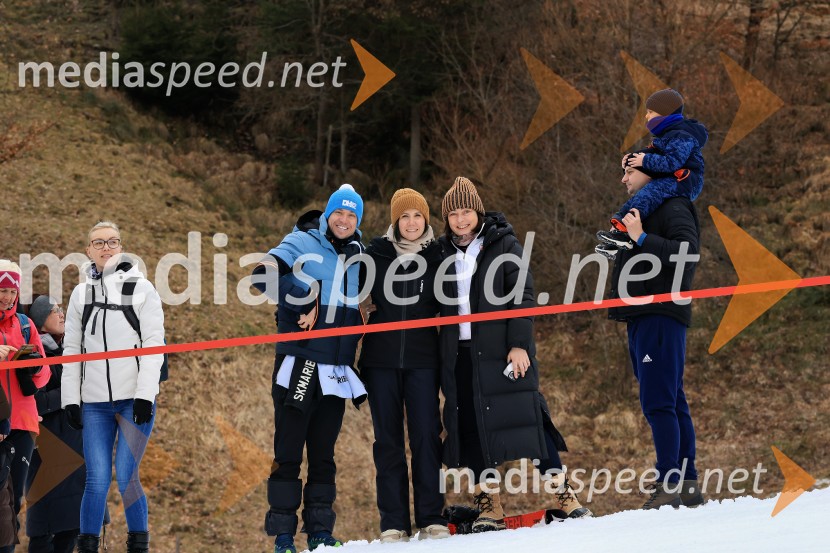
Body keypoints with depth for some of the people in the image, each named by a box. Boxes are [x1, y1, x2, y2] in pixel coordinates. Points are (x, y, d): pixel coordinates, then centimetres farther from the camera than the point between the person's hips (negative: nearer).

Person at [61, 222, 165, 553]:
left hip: (134, 399, -2)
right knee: (97, 479, -5)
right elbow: (72, 349, 14)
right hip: (94, 402, 3)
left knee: (126, 476, -10)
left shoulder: (141, 288, 3)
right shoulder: (81, 294, 13)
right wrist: (70, 398, 6)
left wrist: (146, 395, -10)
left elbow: (154, 344, -2)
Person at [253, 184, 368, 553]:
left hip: (336, 370, 5)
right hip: (298, 366, -5)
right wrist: (307, 298, -17)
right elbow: (263, 275, -17)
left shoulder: (357, 255, 13)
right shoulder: (302, 242, -3)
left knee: (323, 454, 9)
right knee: (288, 453, -2)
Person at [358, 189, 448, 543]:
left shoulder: (438, 257, 4)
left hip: (422, 358, -1)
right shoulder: (376, 253, 3)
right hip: (380, 359, 1)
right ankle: (393, 524, 4)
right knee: (388, 439, 3)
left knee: (426, 435, -5)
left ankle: (431, 519, 0)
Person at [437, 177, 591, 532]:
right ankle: (488, 507, 6)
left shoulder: (504, 244, 0)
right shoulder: (443, 252, 12)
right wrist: (442, 351, 11)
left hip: (502, 350, -4)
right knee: (469, 425, 1)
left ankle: (562, 494, -5)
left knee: (526, 416, -9)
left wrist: (519, 343, -14)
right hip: (459, 354, 4)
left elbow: (522, 296, -5)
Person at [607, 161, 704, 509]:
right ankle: (687, 484, 10)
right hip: (642, 320, 10)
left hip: (661, 316, -10)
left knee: (658, 403, -14)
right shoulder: (641, 212, 23)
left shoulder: (674, 210, -6)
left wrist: (642, 238, -21)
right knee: (671, 404, 9)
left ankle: (669, 485, -16)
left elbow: (687, 253, -22)